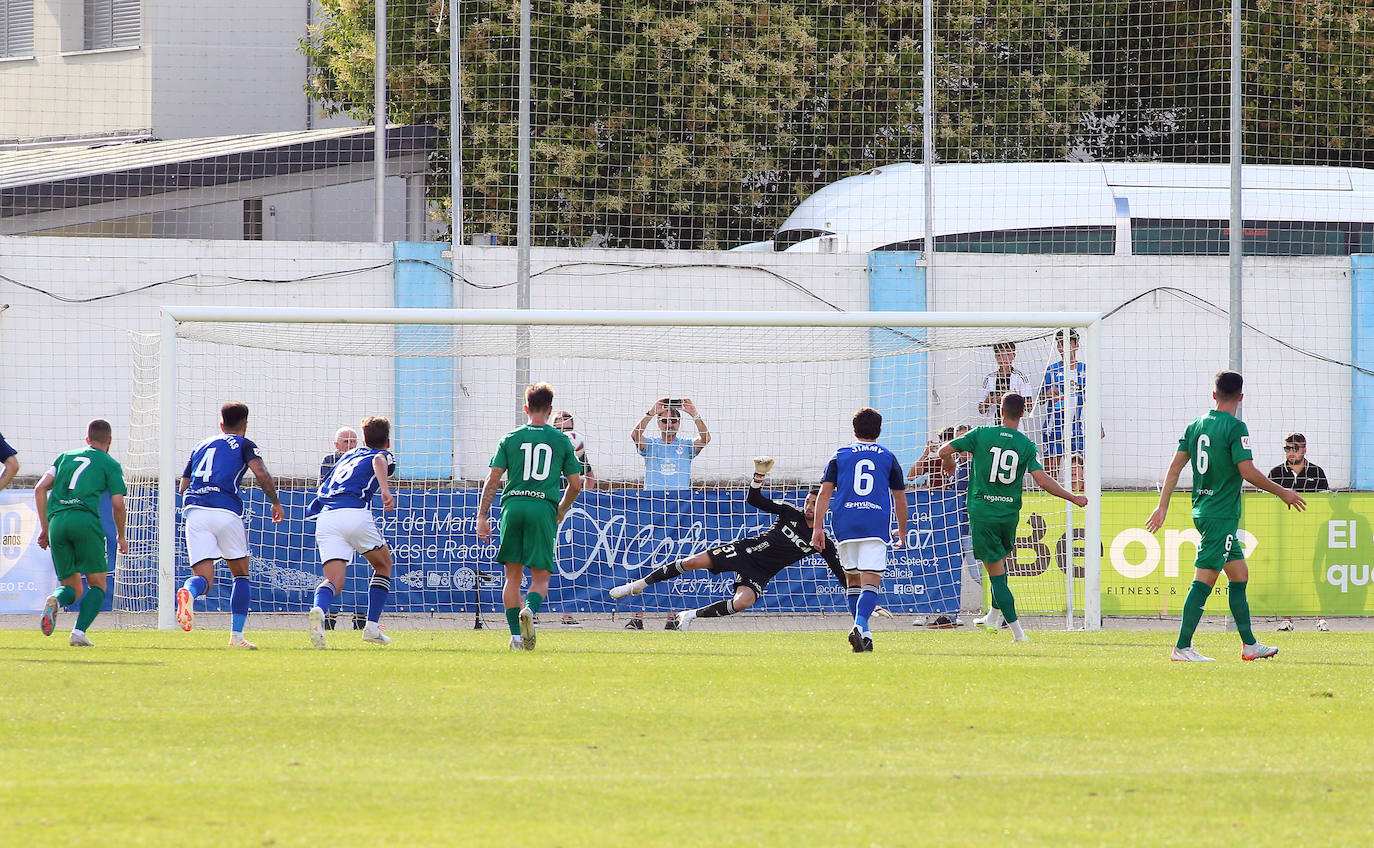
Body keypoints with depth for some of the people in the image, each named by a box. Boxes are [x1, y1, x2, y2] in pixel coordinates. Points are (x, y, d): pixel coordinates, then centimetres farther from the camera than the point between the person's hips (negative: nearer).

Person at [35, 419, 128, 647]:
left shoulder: (65, 457, 25)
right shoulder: (110, 465, 13)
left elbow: (40, 489, 18)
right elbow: (118, 504, 4)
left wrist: (44, 527, 21)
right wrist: (121, 536, 20)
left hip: (57, 521, 4)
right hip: (86, 519, -4)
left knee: (72, 589, 12)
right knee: (97, 585, 6)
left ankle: (55, 600, -24)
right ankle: (79, 632, -16)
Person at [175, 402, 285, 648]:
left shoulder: (201, 446, 26)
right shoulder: (244, 444, 12)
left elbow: (182, 486, 25)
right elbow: (261, 474, -5)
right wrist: (276, 502, 9)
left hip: (194, 510, 3)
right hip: (226, 512, -3)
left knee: (204, 577, -3)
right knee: (241, 574, 16)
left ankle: (187, 592, -41)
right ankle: (236, 635, 7)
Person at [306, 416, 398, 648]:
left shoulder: (349, 455, 33)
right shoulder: (385, 455, 15)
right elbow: (378, 461, -10)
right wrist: (385, 490, -26)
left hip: (325, 516, 4)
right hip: (355, 513, -4)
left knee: (335, 580, -5)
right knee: (383, 565, 22)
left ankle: (319, 609, -40)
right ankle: (372, 627, 12)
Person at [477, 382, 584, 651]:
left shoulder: (510, 438, 10)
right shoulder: (561, 441, 9)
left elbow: (492, 480, 4)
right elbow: (576, 485, 11)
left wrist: (482, 517, 7)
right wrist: (560, 513, 28)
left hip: (512, 507, 1)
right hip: (543, 508, -1)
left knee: (513, 576, 11)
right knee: (540, 577, 2)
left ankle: (516, 636, 7)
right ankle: (529, 609, -30)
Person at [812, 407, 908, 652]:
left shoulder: (840, 456, 11)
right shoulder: (888, 458, 11)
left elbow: (825, 492, 4)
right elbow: (900, 497, 16)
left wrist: (818, 527, 3)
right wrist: (902, 531, 28)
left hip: (845, 525, 1)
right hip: (877, 526, -1)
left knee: (853, 579, 16)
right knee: (871, 583, -7)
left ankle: (863, 632, 14)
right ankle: (860, 625, -31)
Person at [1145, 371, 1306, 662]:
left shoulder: (1196, 426, 9)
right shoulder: (1235, 428, -12)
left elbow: (1175, 466, 9)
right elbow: (1248, 472, -17)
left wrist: (1162, 507, 13)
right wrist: (1282, 493, -5)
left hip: (1202, 512, 8)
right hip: (1222, 515, -8)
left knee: (1239, 574, 16)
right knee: (1205, 579, -9)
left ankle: (1249, 645, 20)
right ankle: (1182, 648, -13)